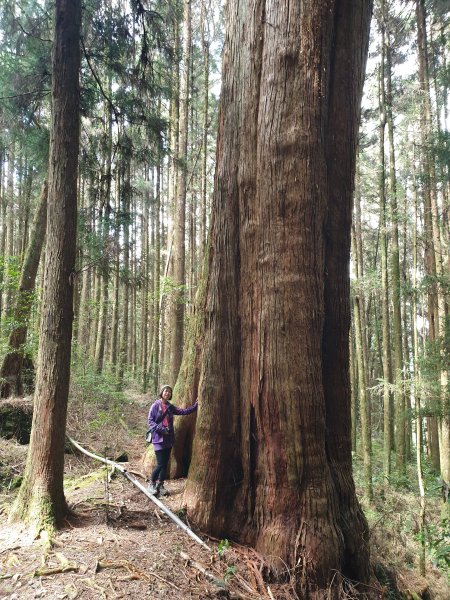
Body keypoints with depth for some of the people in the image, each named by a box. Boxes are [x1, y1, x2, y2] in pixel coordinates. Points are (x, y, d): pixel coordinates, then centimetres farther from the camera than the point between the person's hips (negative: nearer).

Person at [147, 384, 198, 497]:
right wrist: (160, 429, -18)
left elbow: (183, 411, 7)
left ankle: (160, 485, 22)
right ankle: (152, 484, 13)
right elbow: (150, 420, -7)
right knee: (160, 464, -7)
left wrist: (196, 405, -3)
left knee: (165, 464, 9)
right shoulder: (155, 405, -5)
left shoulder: (170, 407, 11)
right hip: (158, 438, -6)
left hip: (169, 439, 6)